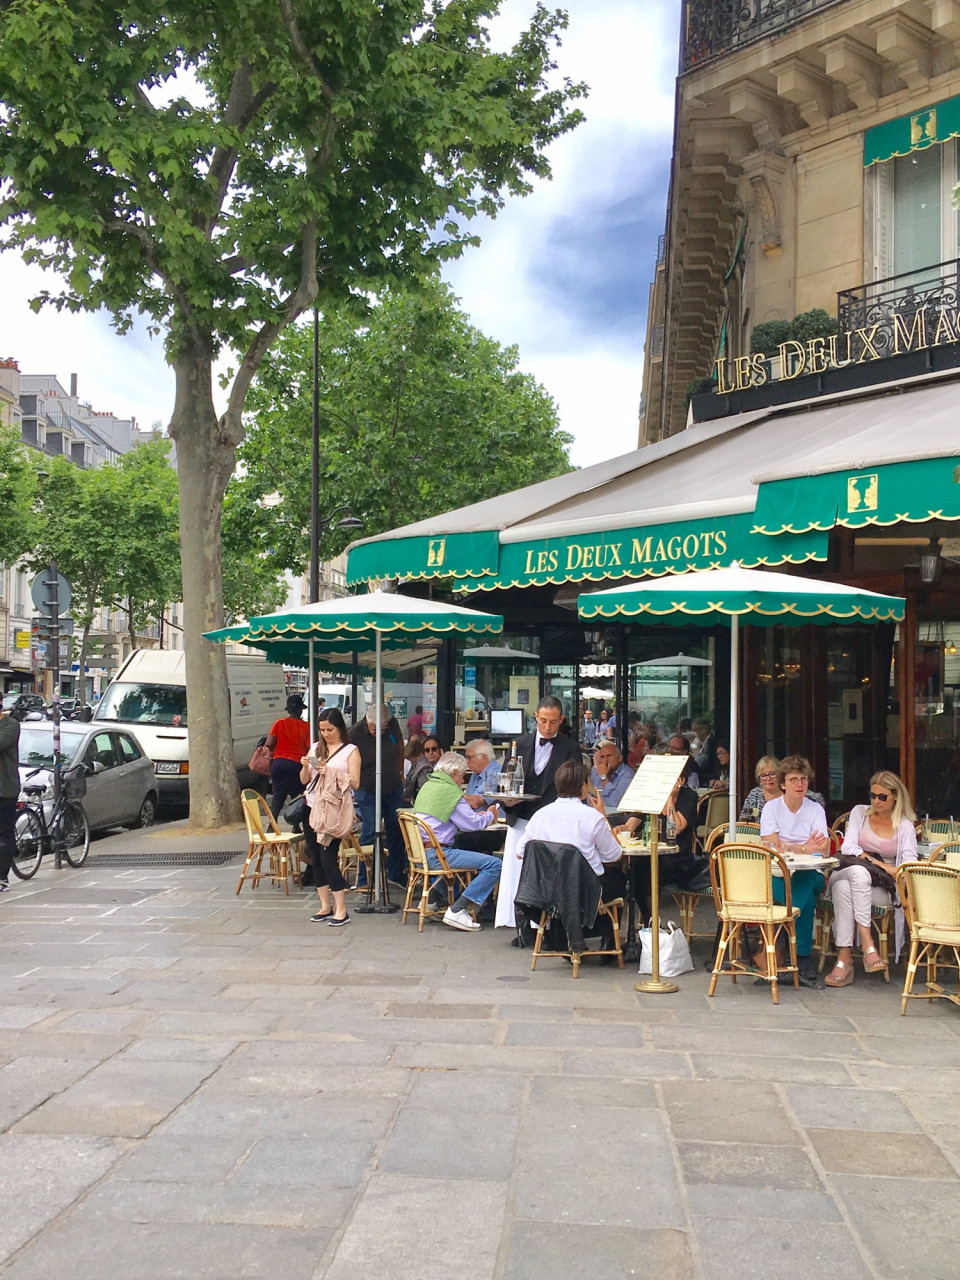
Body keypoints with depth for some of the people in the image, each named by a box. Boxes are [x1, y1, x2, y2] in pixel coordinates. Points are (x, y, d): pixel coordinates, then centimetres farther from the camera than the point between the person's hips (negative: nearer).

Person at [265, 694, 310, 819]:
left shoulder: (279, 723, -1)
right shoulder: (306, 726, -4)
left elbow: (269, 744, -5)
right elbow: (309, 748, -9)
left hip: (279, 763, 1)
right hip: (297, 764, -1)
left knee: (277, 796, 9)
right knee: (297, 796, 12)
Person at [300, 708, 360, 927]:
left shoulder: (350, 751, -1)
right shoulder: (316, 748, 13)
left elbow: (354, 783, -9)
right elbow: (304, 780, 15)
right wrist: (305, 767, -6)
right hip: (312, 808, 6)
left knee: (328, 859, -10)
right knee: (316, 860, 8)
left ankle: (341, 910, -2)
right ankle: (325, 907, 19)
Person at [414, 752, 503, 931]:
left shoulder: (427, 786, 18)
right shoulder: (450, 791, -9)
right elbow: (472, 824, -8)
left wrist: (478, 815, 20)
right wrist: (489, 815, 11)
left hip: (419, 852, 10)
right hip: (436, 854, -10)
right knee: (494, 864, -12)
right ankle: (457, 911, -14)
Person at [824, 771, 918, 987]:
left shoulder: (905, 825, 11)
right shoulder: (859, 812, 14)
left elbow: (910, 864, -2)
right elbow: (847, 847, 0)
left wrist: (895, 871, -23)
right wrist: (875, 862, -13)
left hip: (879, 887, -1)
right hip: (847, 872, 1)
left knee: (844, 887, -36)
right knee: (859, 872, -39)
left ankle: (844, 959, -41)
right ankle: (868, 945, -45)